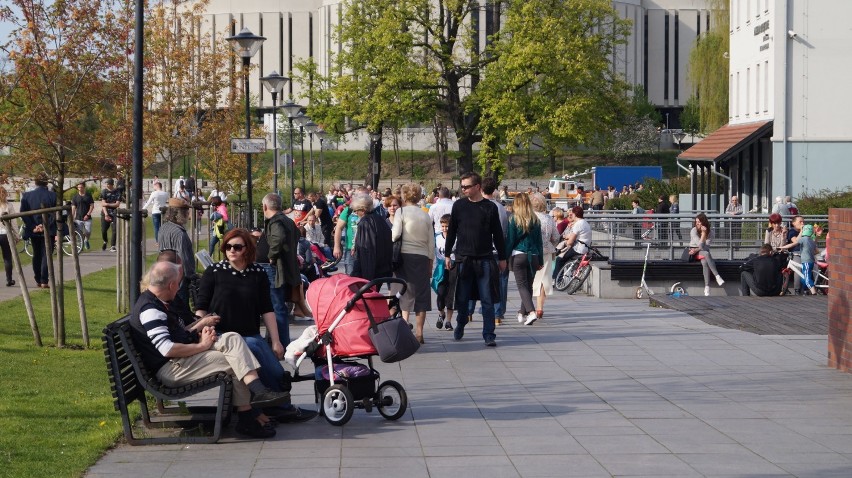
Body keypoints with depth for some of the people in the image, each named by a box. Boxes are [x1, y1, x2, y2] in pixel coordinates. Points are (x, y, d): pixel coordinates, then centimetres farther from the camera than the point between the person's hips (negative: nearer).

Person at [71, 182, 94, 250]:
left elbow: (92, 206, 3)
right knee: (80, 233, -2)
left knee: (88, 232, -9)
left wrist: (88, 215, -10)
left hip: (87, 218, -1)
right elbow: (73, 208, 4)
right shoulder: (75, 197, 5)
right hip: (78, 218, 1)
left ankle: (86, 240, 22)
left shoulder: (88, 196, 5)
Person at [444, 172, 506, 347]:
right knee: (462, 298, 9)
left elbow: (497, 234, 7)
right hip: (463, 259, 1)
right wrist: (447, 255, 9)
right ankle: (460, 326, 31)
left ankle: (489, 335, 0)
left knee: (487, 300, -2)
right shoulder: (458, 205, 4)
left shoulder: (490, 207, 1)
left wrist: (502, 258, 8)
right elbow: (451, 231, 10)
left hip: (485, 260, -1)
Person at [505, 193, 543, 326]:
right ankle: (522, 313, 22)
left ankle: (531, 312, -22)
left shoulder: (514, 219, -5)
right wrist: (540, 261, 16)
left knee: (522, 286, -5)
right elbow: (539, 241, 10)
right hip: (533, 256, 4)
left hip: (518, 255, -4)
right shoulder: (536, 220, 6)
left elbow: (510, 240, -6)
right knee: (528, 285, 13)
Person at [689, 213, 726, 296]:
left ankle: (707, 287, -39)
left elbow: (707, 246, -5)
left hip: (702, 252, 3)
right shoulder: (694, 231, -9)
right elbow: (700, 245, -19)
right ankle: (717, 276, -43)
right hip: (694, 252, -3)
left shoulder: (708, 232, 3)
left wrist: (697, 249, -18)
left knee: (705, 262, -32)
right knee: (706, 254, -35)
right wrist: (703, 233, -24)